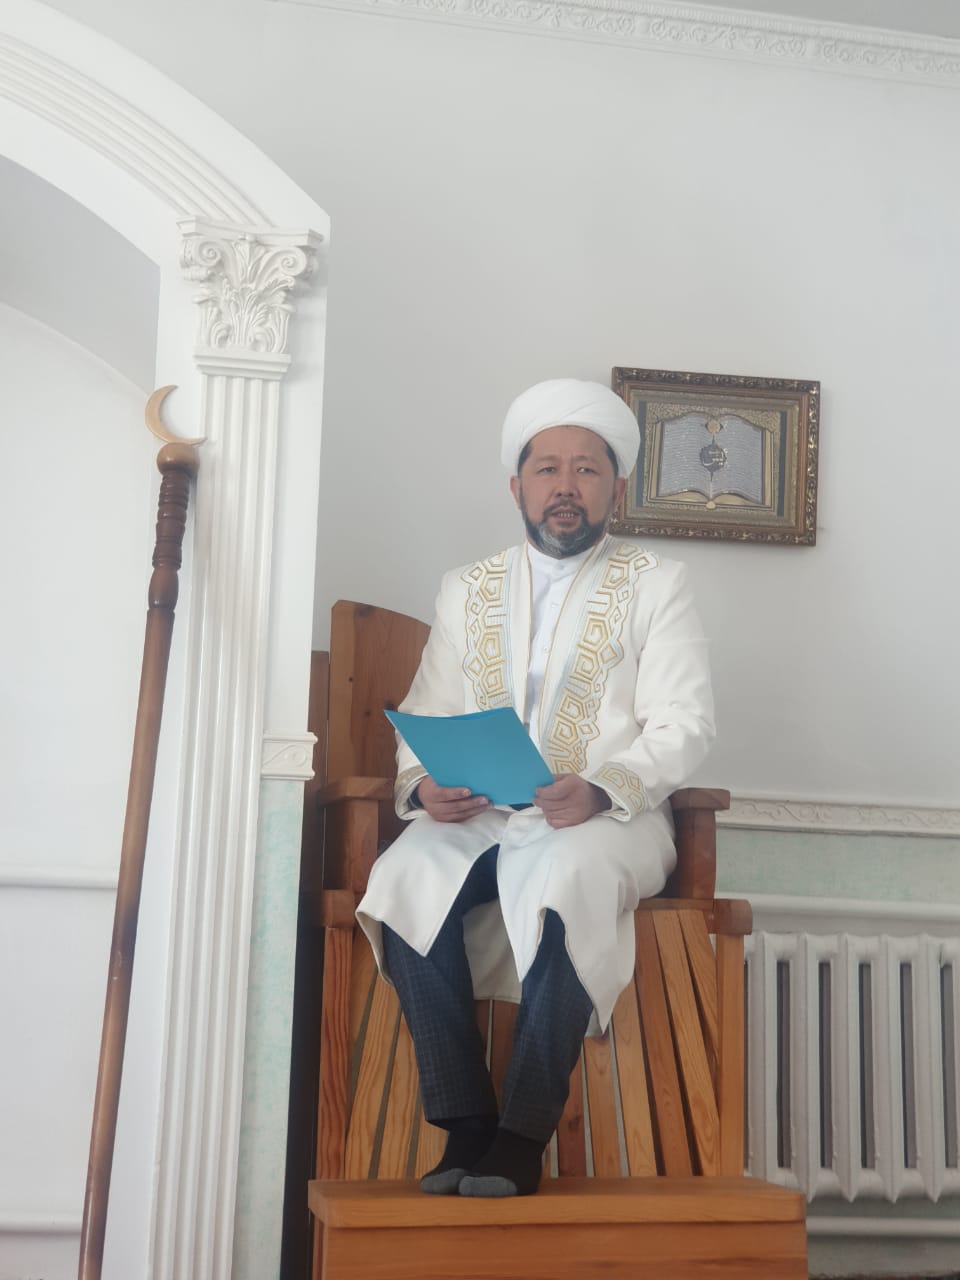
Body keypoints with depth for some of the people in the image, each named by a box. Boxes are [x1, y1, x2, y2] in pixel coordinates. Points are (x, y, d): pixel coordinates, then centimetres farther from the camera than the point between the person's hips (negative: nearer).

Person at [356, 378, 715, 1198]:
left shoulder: (656, 585, 8)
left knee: (563, 875, -36)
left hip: (610, 818, -3)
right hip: (479, 816, 3)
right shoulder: (467, 592, 18)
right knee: (408, 875, -28)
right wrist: (424, 784, -11)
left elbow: (682, 726, -3)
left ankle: (523, 1136, -24)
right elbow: (427, 718, 13)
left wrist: (603, 787, -22)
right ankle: (464, 1125, -19)